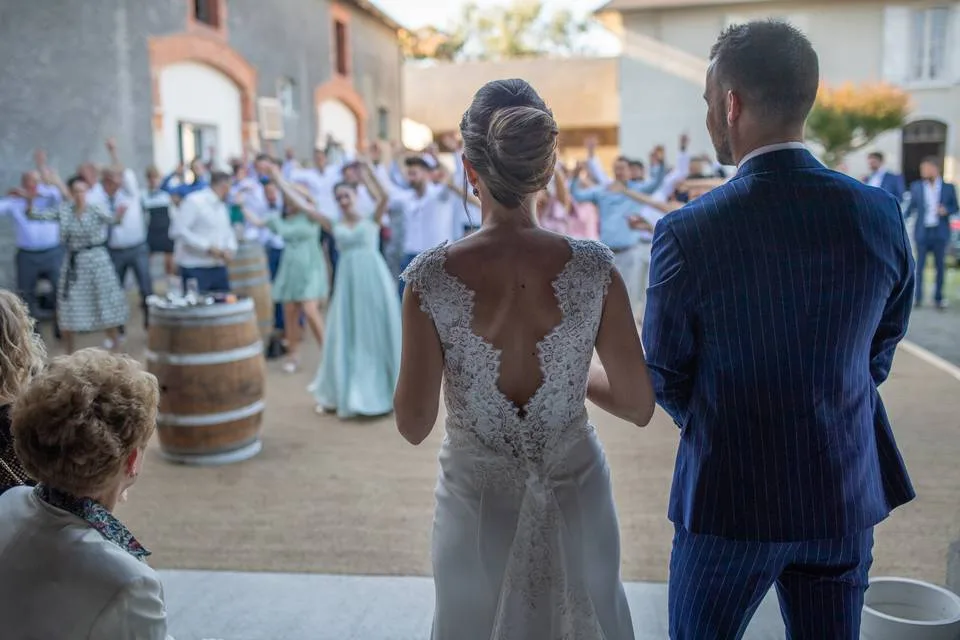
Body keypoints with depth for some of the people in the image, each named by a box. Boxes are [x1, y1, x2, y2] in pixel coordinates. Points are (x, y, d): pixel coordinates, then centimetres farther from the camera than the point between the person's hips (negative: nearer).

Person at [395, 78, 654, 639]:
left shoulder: (431, 278, -19)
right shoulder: (594, 267, -17)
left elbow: (413, 424, -12)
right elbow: (639, 406, -10)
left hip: (479, 505, 0)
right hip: (575, 498, 1)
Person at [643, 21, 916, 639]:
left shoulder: (687, 233, -20)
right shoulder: (880, 213, -9)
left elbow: (666, 378, -7)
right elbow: (881, 351, 5)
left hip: (730, 496, -3)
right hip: (847, 494, 4)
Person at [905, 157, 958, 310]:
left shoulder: (948, 187, 3)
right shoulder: (916, 186, 5)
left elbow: (955, 207, 7)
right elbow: (911, 207, 8)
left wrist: (946, 210, -13)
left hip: (940, 232, 0)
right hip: (922, 231, 0)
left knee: (940, 266, 4)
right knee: (919, 265, -2)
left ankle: (938, 298, 13)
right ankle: (917, 297, 4)